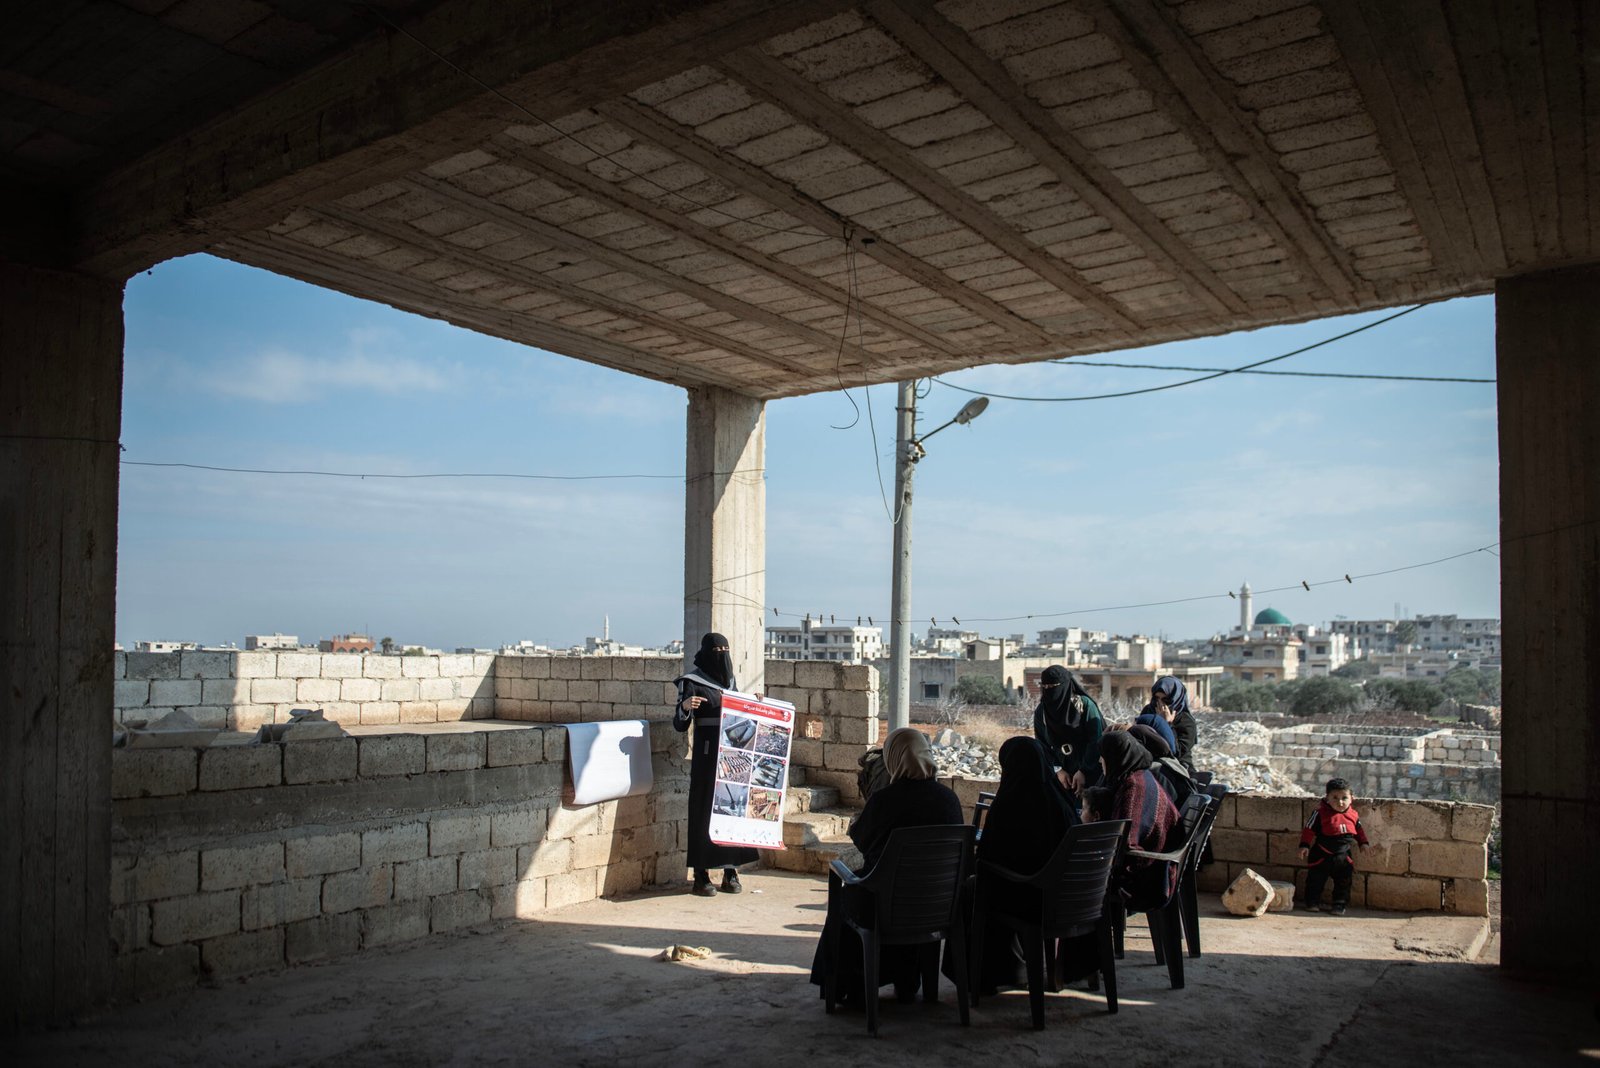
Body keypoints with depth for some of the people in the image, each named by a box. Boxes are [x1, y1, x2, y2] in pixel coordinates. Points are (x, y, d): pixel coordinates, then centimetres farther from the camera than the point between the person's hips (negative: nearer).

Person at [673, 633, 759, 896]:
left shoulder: (730, 681, 12)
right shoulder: (692, 682, -6)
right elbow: (680, 725, -11)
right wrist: (684, 707, -30)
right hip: (707, 756, -6)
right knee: (705, 812, -4)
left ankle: (730, 872, 16)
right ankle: (701, 877, 3)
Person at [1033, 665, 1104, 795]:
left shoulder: (1085, 705, -9)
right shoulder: (1040, 713, 2)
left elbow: (1096, 741, -10)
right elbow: (1042, 747, 4)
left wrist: (1084, 771, -15)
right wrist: (1057, 770, -9)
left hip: (1088, 775, -3)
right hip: (1059, 775, 3)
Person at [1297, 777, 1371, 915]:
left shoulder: (1353, 815, -1)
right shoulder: (1320, 813, -16)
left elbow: (1359, 829, 17)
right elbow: (1309, 829, -13)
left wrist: (1363, 843, 11)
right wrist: (1304, 845, -16)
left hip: (1344, 857, 3)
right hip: (1322, 856, -3)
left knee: (1343, 883, 10)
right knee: (1315, 880, 6)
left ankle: (1340, 904, 23)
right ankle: (1311, 902, 21)